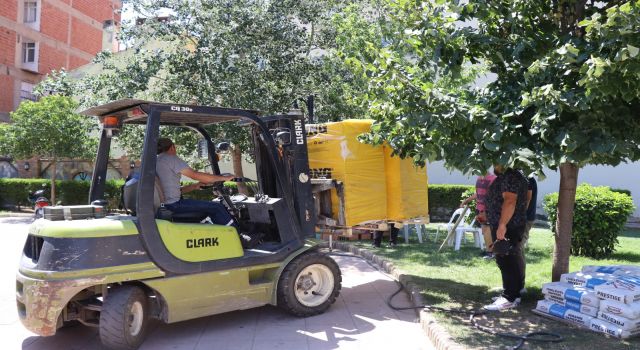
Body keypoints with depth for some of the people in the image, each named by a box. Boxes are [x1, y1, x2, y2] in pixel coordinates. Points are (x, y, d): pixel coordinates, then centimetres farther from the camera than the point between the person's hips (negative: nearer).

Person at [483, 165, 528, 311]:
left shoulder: (510, 177, -17)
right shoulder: (506, 177, 17)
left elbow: (509, 201, -27)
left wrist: (502, 225, -30)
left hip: (507, 227, -11)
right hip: (508, 226, 11)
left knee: (506, 261, -8)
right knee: (510, 261, 15)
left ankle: (509, 298, -4)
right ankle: (514, 293, 23)